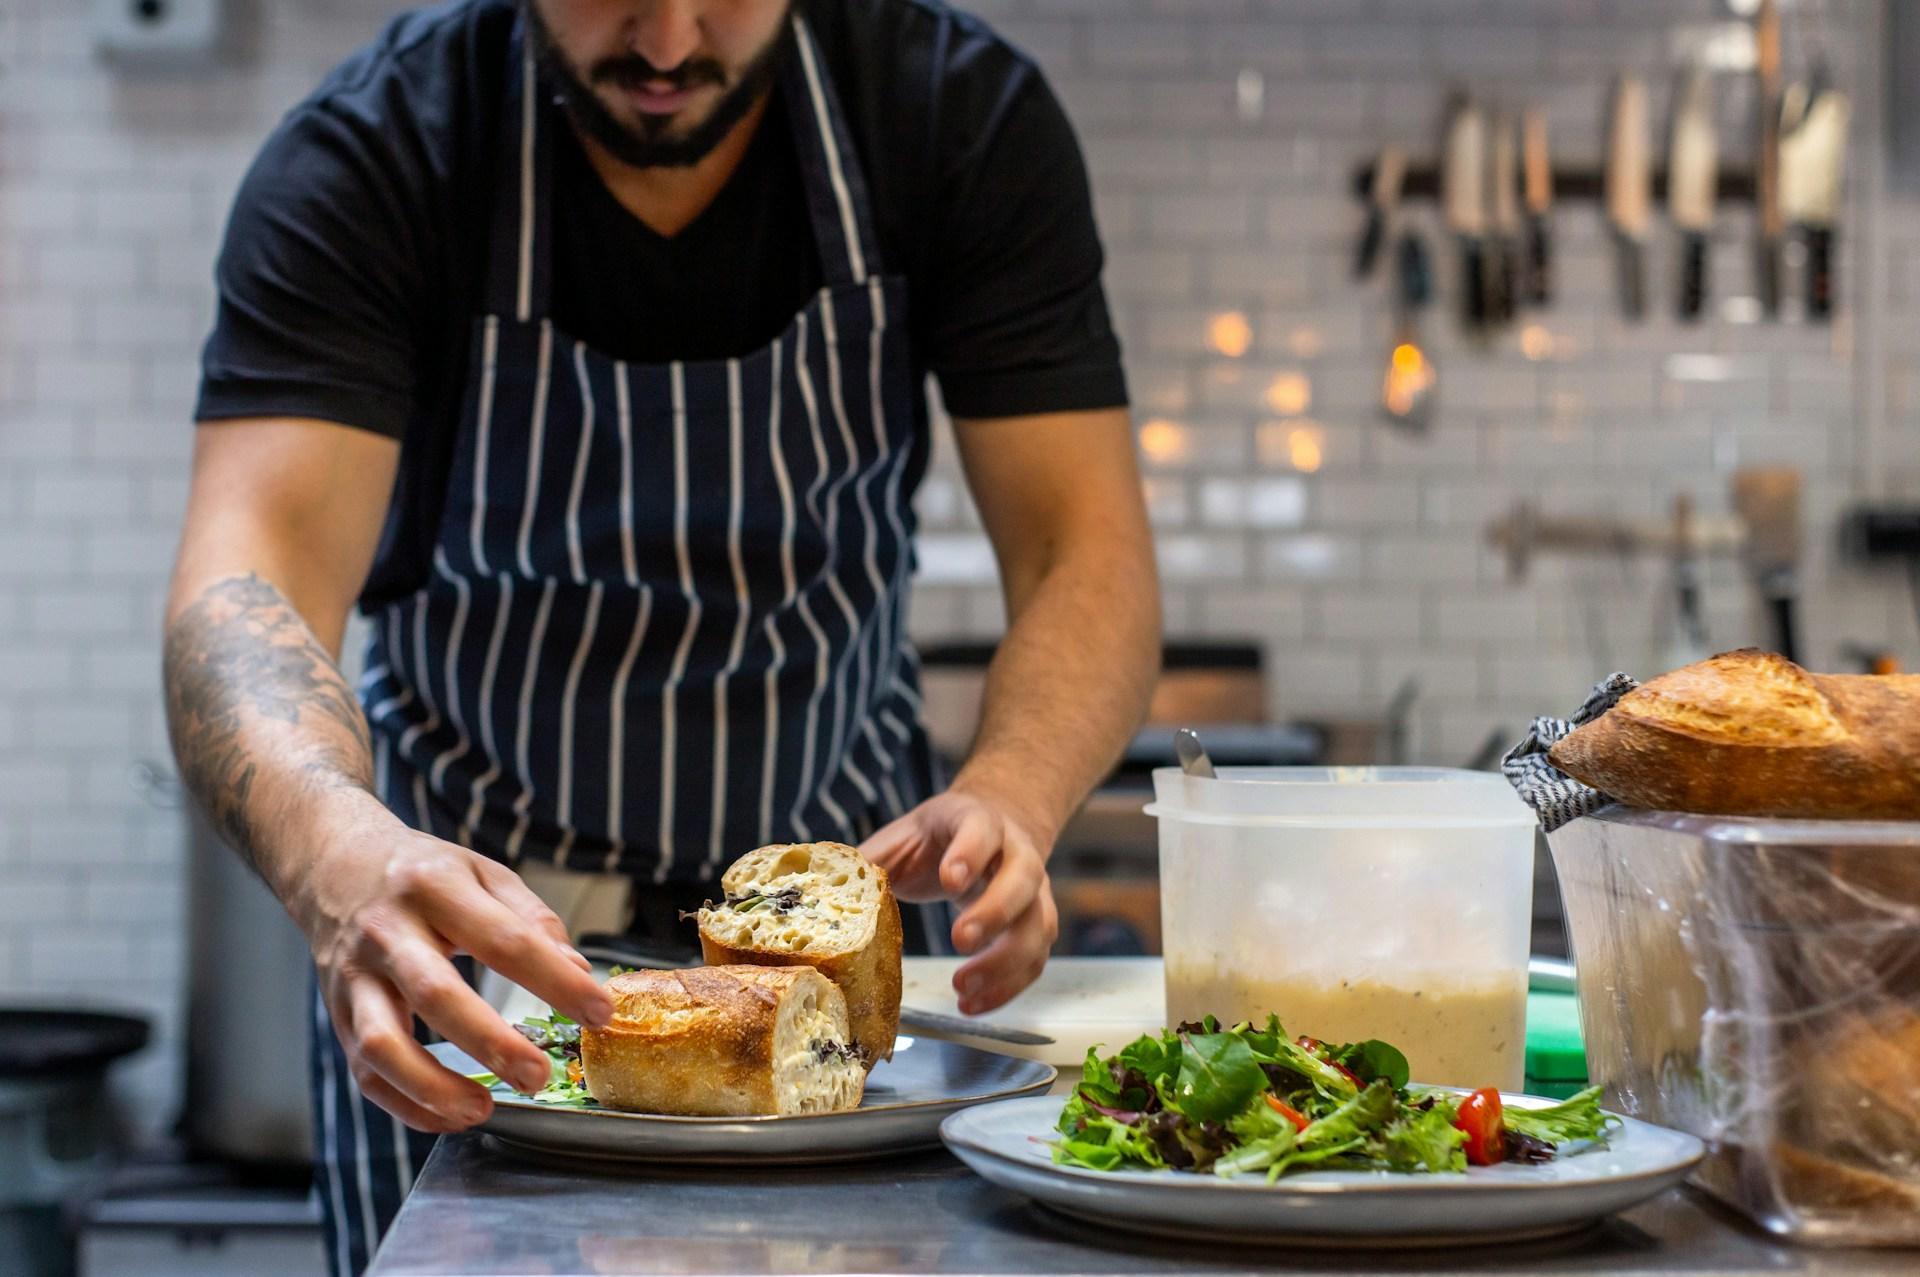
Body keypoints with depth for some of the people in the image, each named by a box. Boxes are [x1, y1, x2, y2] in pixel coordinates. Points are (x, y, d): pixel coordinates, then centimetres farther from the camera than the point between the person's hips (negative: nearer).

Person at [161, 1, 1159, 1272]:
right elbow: (245, 581, -33)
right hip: (467, 916, -1)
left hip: (843, 875, 2)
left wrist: (1008, 798, -40)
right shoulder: (364, 158, -20)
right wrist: (335, 847, -55)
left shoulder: (969, 114, -14)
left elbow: (1091, 555, -18)